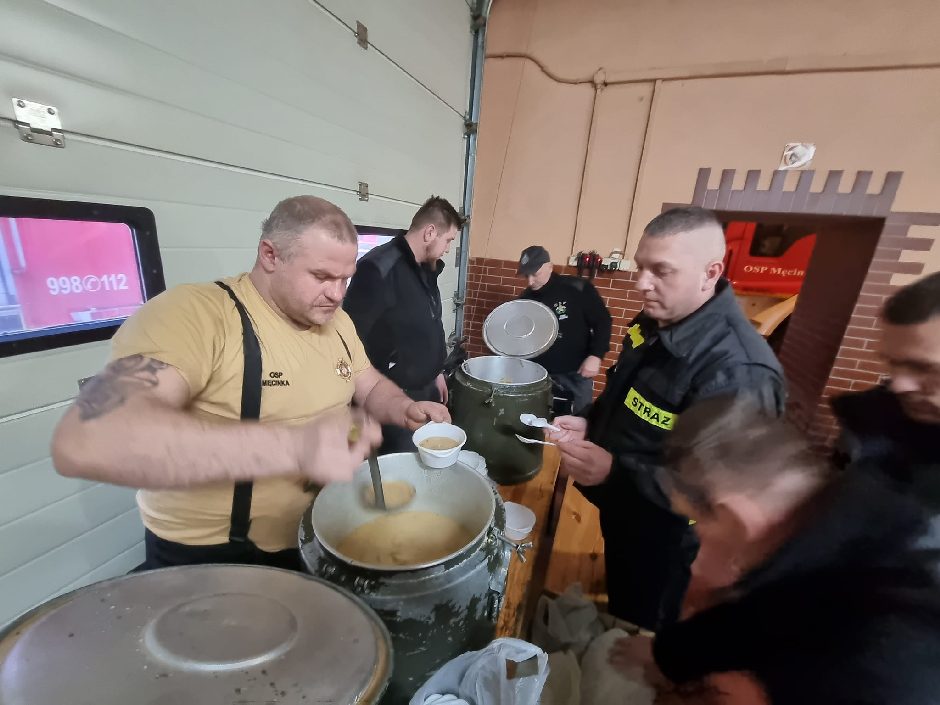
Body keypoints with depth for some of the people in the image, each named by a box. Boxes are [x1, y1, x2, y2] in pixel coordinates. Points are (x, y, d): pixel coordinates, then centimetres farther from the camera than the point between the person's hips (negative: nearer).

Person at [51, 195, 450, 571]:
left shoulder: (336, 322, 0)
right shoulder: (193, 314, -23)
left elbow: (372, 388, 10)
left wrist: (406, 411, -12)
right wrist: (295, 445, -45)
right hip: (210, 560, -5)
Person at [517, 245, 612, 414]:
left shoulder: (578, 289, -11)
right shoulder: (525, 299, 3)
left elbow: (602, 320, -6)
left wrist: (596, 355, -14)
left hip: (577, 372, -3)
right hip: (540, 373, 3)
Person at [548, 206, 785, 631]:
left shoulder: (737, 371, -33)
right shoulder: (656, 322, -4)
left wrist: (614, 472, -39)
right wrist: (591, 424, -5)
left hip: (664, 541, -7)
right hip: (622, 515, 8)